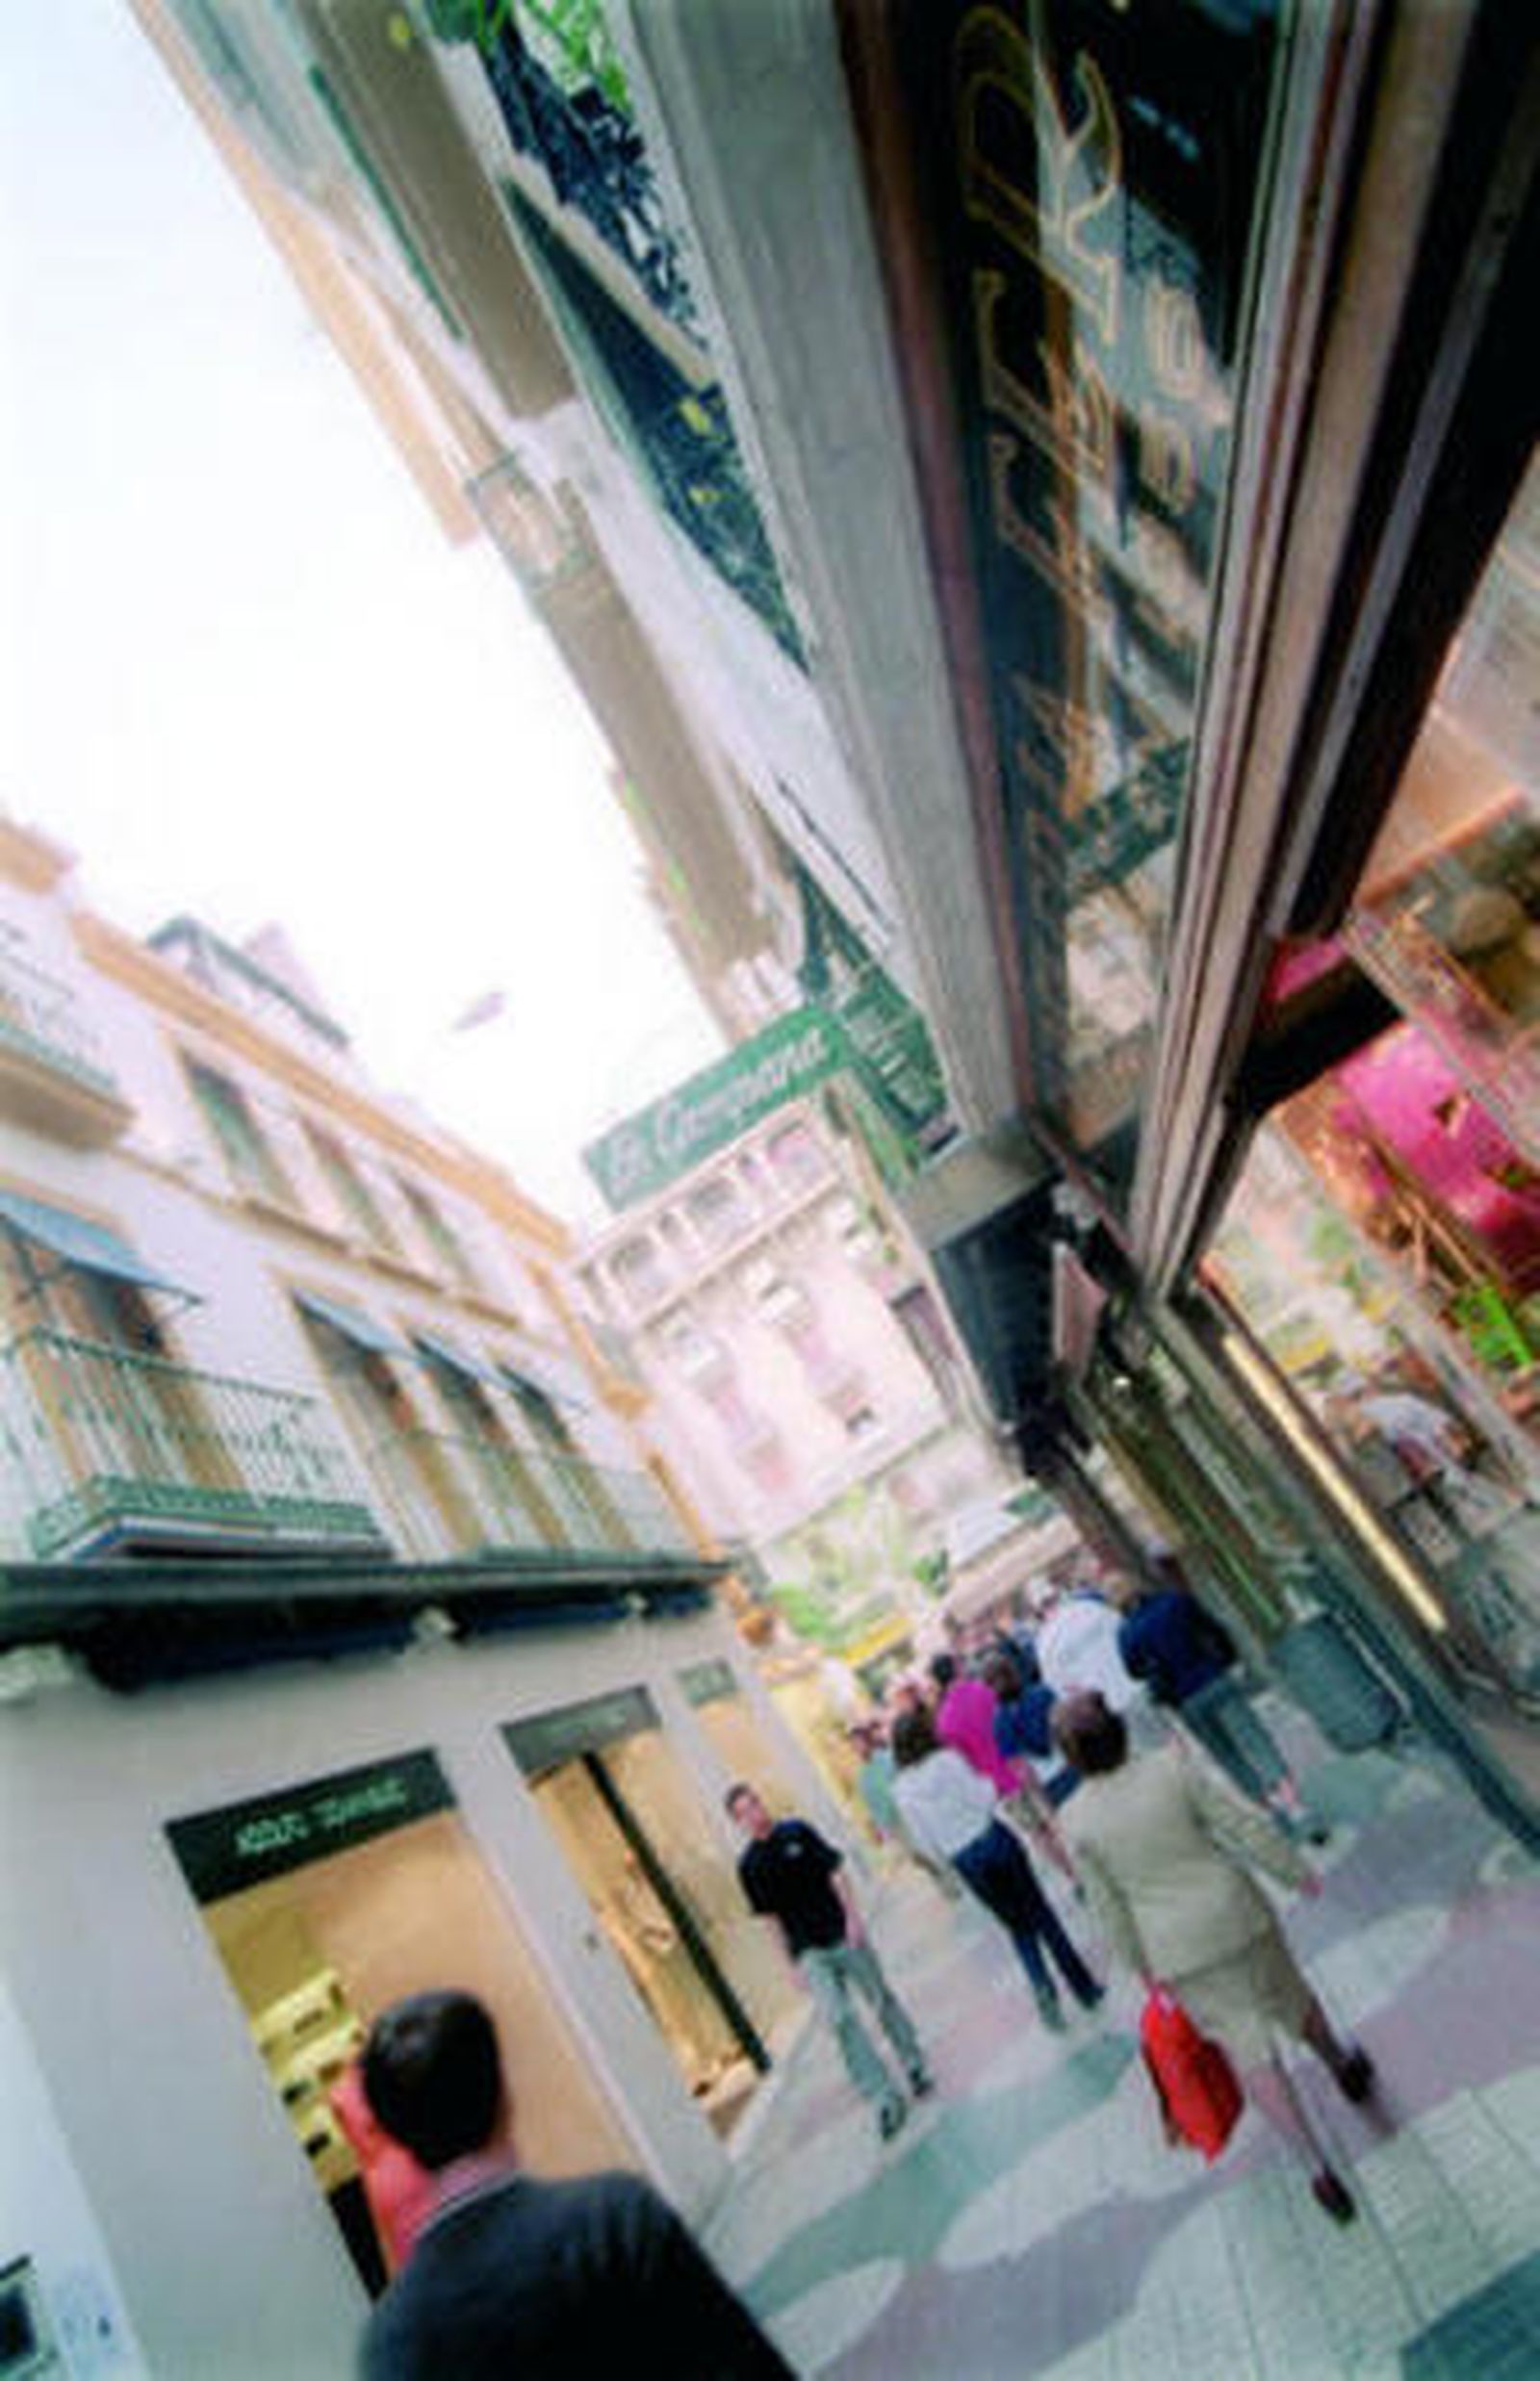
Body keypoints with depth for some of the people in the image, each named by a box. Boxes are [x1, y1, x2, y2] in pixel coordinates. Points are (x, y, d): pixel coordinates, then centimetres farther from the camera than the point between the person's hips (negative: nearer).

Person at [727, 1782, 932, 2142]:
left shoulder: (797, 1832, -3)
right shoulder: (748, 1866, -1)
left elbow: (834, 1873, -3)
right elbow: (770, 1917, 3)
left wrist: (852, 1917, -11)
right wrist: (792, 1963, 1)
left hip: (843, 1935, 0)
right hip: (810, 1953, 0)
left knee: (883, 2001, 10)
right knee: (839, 2018, -13)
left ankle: (915, 2067, 30)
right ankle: (884, 2098, -5)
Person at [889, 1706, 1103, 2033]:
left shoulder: (902, 1789, -2)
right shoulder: (947, 1760, -14)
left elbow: (925, 1841, 3)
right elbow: (984, 1799, -14)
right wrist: (989, 1782, 5)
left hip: (965, 1862, 3)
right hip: (994, 1840, -3)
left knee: (1018, 1927, 20)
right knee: (1041, 1916, 14)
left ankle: (1042, 1986, 5)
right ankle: (1084, 1987, 20)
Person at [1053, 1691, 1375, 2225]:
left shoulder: (1079, 1820, -15)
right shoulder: (1172, 1764, -20)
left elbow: (1109, 1906, -4)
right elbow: (1248, 1825, -16)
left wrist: (1141, 1966, 12)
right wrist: (1299, 1874, 0)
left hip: (1178, 1947, 0)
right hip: (1233, 1912, 1)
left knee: (1251, 2049, 14)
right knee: (1286, 1993, 29)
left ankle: (1321, 2169, 13)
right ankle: (1345, 2067, 53)